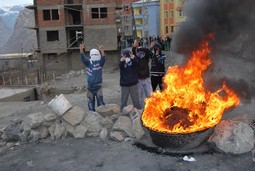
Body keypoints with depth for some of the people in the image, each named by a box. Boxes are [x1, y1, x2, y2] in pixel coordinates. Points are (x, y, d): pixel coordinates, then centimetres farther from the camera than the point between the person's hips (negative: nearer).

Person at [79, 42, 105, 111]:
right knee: (90, 104, 12)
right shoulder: (88, 62, 2)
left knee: (100, 103, -3)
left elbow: (103, 59, -23)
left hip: (98, 86, -2)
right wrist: (81, 50, -35)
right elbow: (83, 58, -15)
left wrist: (102, 51, -45)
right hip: (90, 87, 3)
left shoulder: (100, 62, -3)